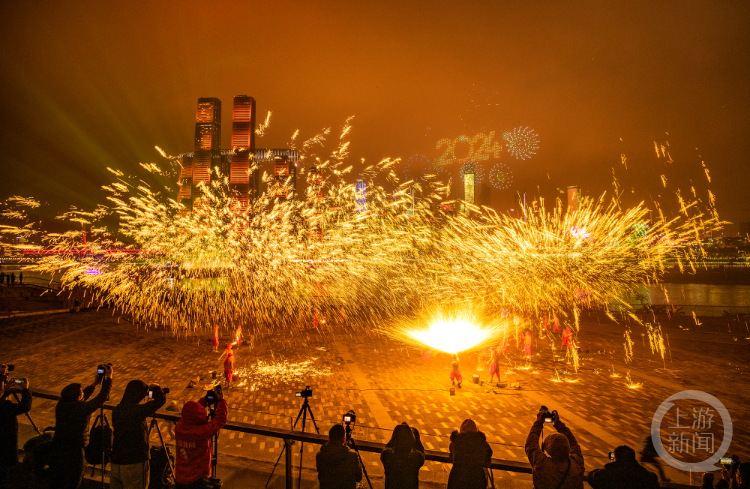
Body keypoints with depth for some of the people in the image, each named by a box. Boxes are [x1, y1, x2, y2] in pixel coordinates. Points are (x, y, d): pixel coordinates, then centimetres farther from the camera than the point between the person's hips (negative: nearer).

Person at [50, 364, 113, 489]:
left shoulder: (61, 405, -6)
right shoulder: (81, 409, -25)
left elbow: (80, 399, 14)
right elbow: (102, 397, -17)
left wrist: (94, 384, 19)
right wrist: (108, 377, -8)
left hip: (57, 449, 6)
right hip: (73, 453, -6)